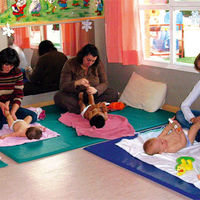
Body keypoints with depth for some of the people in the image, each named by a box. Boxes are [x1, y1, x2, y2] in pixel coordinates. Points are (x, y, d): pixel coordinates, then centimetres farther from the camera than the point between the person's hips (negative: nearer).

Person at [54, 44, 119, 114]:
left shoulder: (98, 64, -6)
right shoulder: (70, 64, -11)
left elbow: (104, 83, -7)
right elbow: (63, 86, -15)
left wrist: (96, 90, -30)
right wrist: (76, 83, -36)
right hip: (75, 96, -1)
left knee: (114, 94, -22)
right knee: (58, 97, -30)